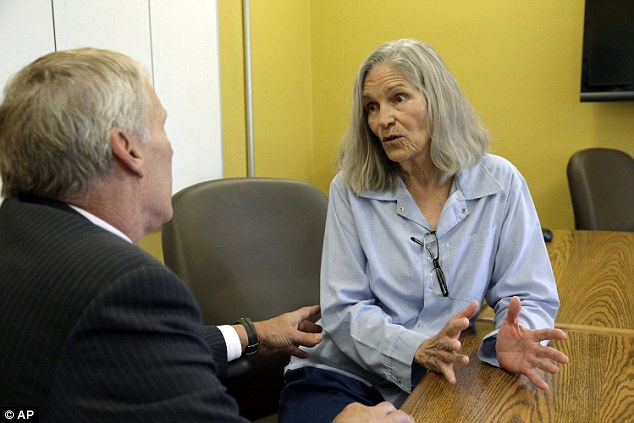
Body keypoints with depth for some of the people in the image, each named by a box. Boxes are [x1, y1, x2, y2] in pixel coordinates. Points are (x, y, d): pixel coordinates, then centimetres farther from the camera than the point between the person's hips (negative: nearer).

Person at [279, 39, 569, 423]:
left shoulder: (500, 184, -1)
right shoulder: (351, 189, -3)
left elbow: (530, 297, 0)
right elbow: (344, 310, -6)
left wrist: (511, 342, -23)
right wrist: (418, 350, -24)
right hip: (340, 376, -1)